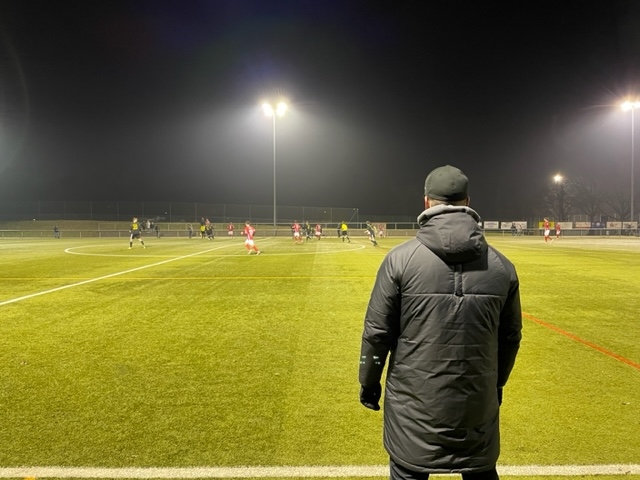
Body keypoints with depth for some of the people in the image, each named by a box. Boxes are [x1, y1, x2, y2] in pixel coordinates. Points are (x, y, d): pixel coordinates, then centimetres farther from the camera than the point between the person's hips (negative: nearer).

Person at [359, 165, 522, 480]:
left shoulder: (401, 258, -12)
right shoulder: (501, 265, -2)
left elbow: (377, 331, -9)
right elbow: (511, 336, 7)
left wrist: (369, 382, 6)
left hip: (414, 403, -3)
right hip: (478, 402, 3)